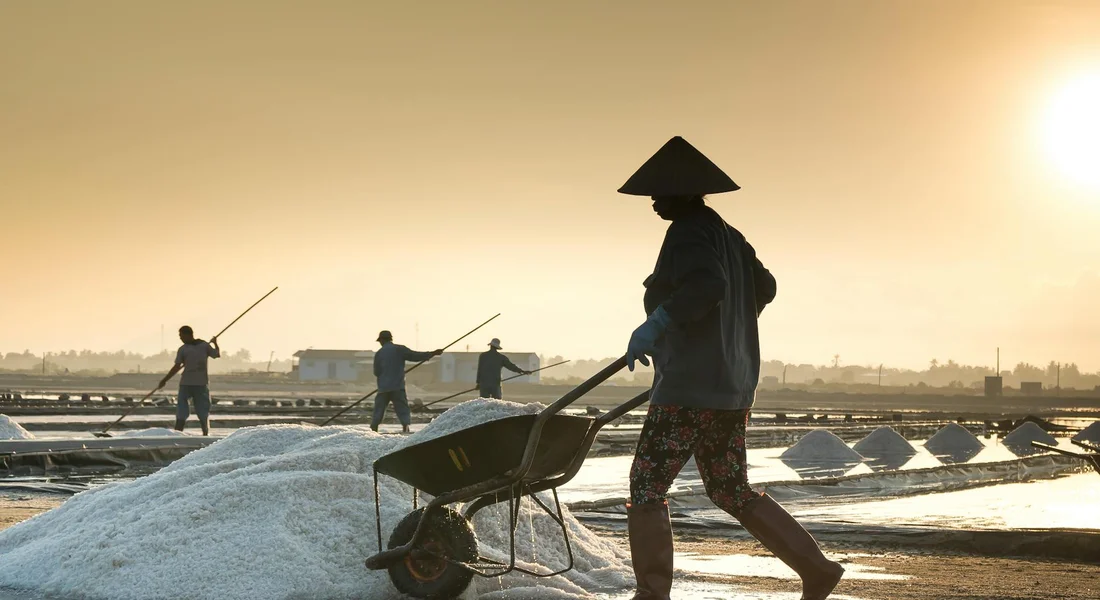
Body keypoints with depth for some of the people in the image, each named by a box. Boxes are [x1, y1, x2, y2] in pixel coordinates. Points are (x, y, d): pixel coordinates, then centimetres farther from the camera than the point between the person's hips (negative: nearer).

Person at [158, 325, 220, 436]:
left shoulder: (182, 349, -6)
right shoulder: (205, 345, -1)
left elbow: (176, 367, -10)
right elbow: (218, 355, 9)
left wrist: (164, 380, -4)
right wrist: (215, 343, 27)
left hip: (186, 384, -2)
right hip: (202, 384, 2)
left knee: (181, 411, 5)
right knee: (203, 412, 8)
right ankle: (206, 434, 3)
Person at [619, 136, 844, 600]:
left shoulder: (689, 232, -11)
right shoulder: (726, 235, 16)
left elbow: (708, 284, -30)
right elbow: (764, 287, 28)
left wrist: (656, 323, -34)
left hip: (690, 387, -10)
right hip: (733, 386, 10)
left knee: (646, 485, 0)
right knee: (731, 491, 17)